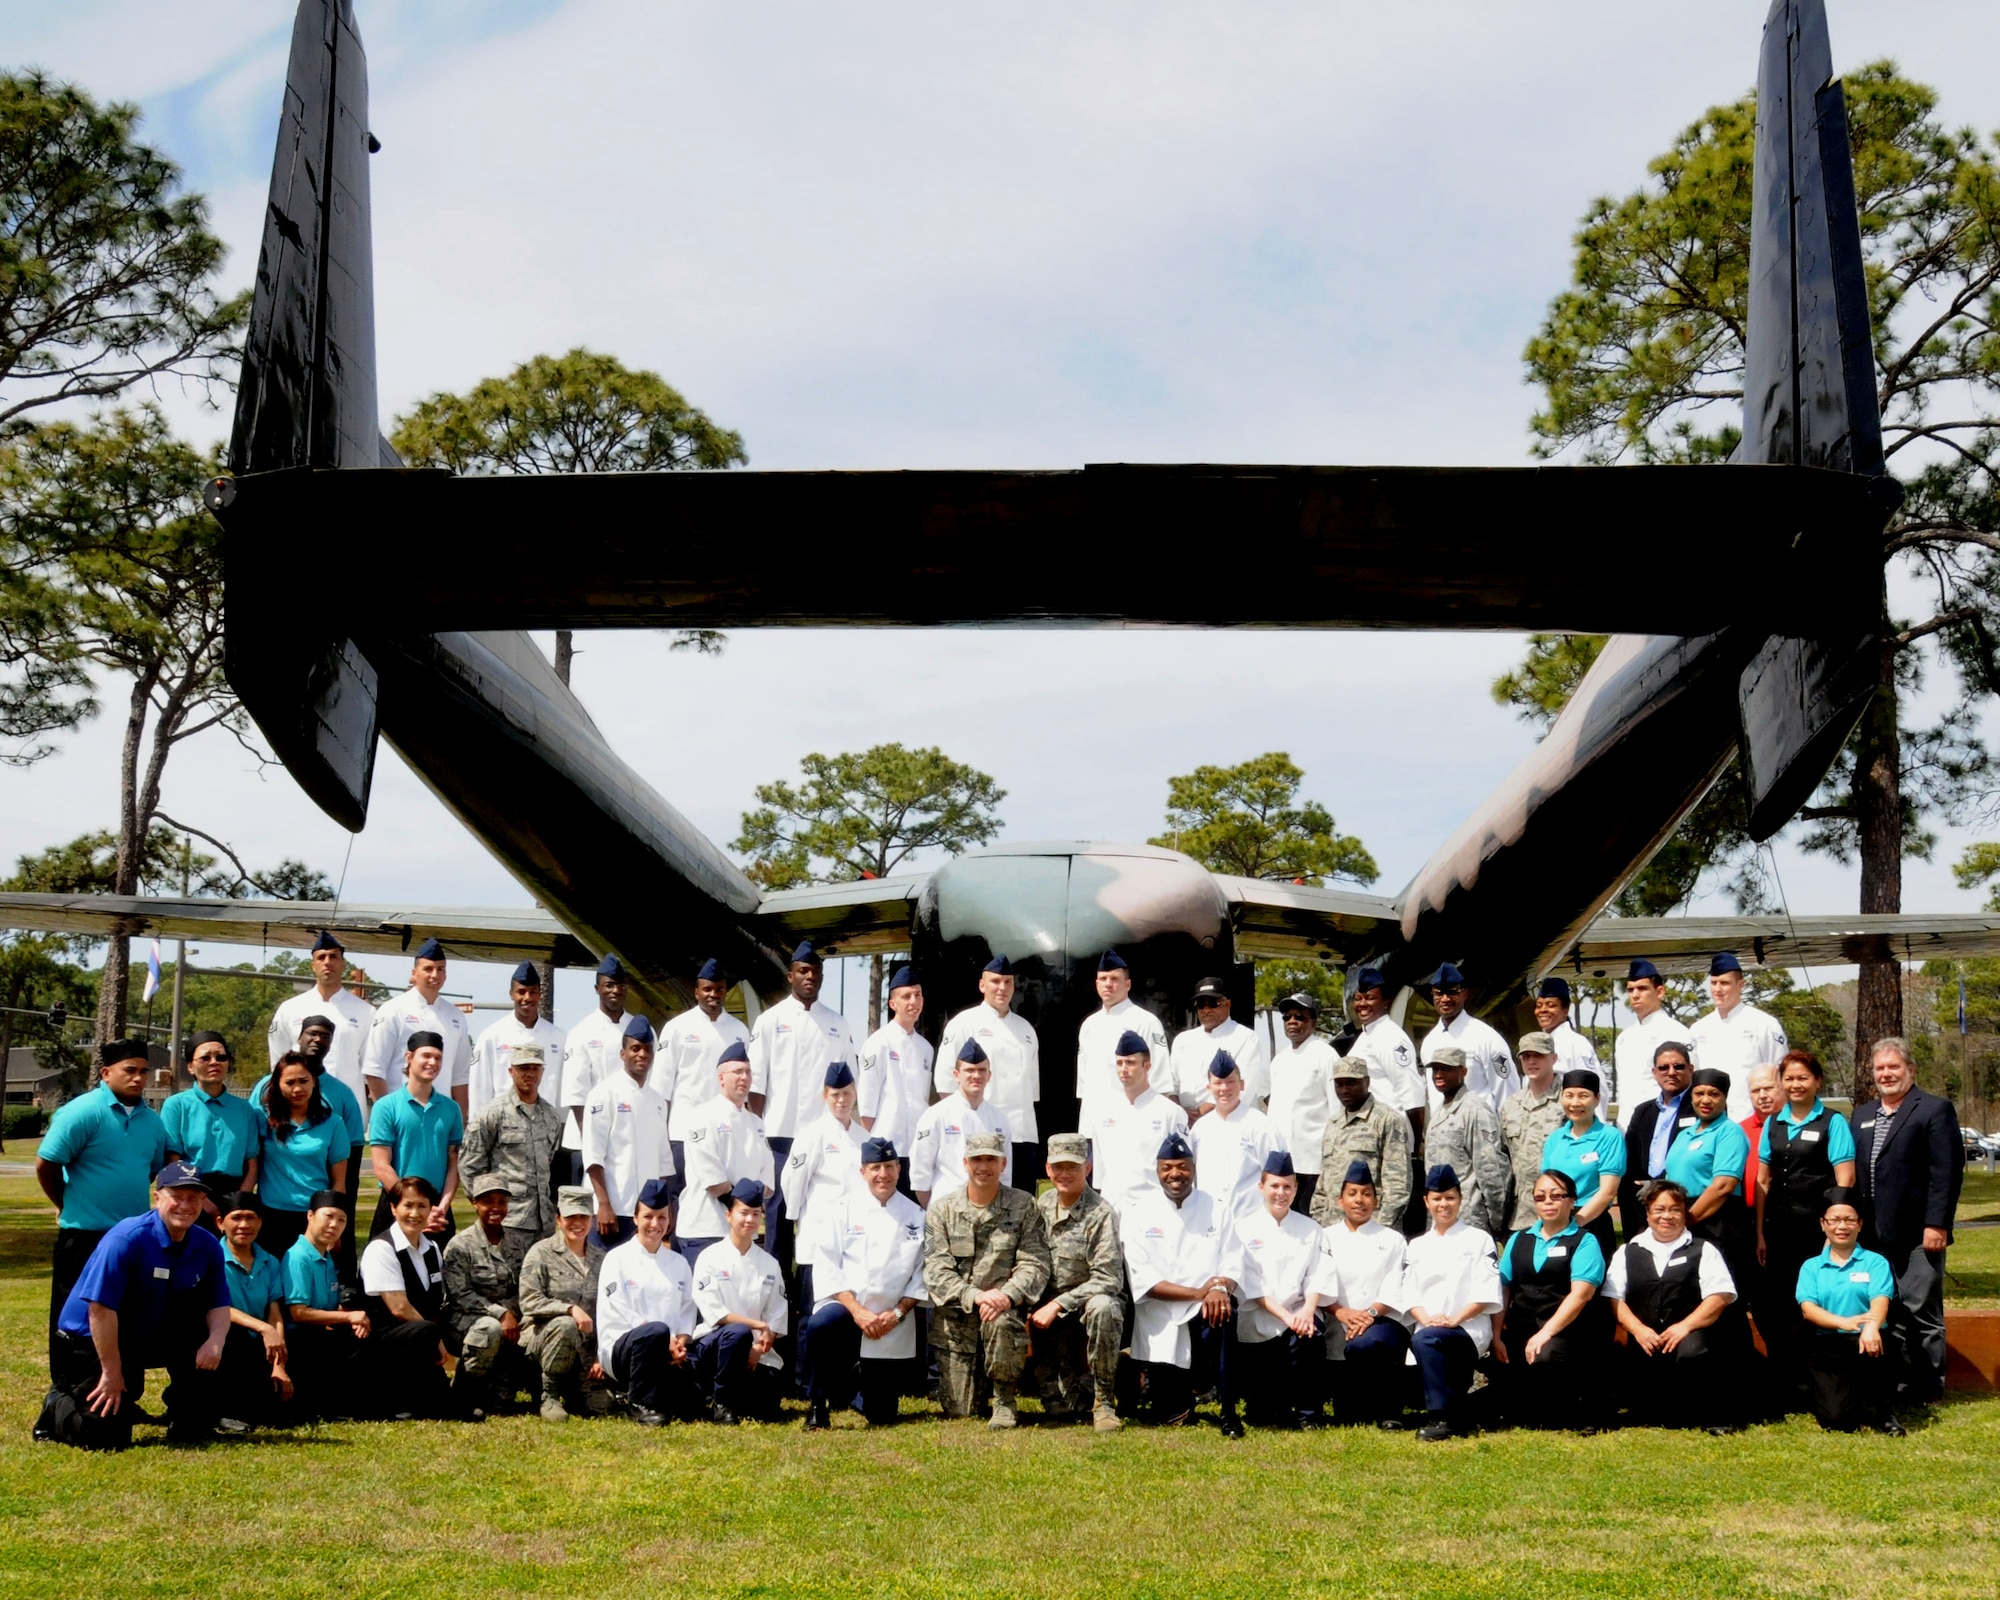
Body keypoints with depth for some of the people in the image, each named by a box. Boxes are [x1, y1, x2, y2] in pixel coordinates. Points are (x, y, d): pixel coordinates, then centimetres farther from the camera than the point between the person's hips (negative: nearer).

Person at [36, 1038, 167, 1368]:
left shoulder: (152, 1120, 7)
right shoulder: (82, 1112, -13)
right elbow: (45, 1165, -12)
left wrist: (129, 1202, 14)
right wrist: (72, 1208, 0)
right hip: (85, 1235, -6)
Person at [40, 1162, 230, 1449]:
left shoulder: (207, 1246, -6)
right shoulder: (127, 1239, -25)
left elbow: (219, 1304, -1)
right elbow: (101, 1308, -27)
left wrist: (215, 1340, -25)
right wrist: (112, 1372, -24)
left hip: (149, 1337, 6)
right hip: (91, 1340, -6)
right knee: (107, 1436, -16)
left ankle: (189, 1425, 2)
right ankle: (59, 1406, 17)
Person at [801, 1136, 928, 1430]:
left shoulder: (915, 1216, 5)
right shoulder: (845, 1209, 0)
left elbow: (922, 1274, 5)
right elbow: (827, 1266, -6)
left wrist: (898, 1313, -9)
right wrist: (857, 1310, -15)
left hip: (893, 1325, 2)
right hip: (845, 1308, -2)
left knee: (881, 1416, 1)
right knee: (820, 1326, -39)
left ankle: (861, 1388, 40)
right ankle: (817, 1406, -14)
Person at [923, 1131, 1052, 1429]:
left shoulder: (1023, 1207, 3)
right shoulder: (941, 1210, 4)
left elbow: (1036, 1263, -4)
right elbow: (936, 1270, -5)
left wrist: (1008, 1295, -23)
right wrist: (976, 1296, -22)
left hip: (1004, 1307, -1)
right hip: (954, 1318, 1)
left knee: (999, 1323, -38)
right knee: (958, 1410, -4)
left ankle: (1004, 1401, -15)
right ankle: (980, 1378, 32)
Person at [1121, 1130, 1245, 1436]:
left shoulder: (1215, 1211, 7)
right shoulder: (1139, 1214, -1)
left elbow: (1233, 1265, -2)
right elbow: (1143, 1280, -10)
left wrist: (1221, 1290, -25)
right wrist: (1198, 1293, -20)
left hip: (1204, 1318, 1)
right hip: (1160, 1329, -1)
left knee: (1223, 1311, -35)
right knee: (1171, 1416, -8)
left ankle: (1228, 1411, -24)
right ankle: (1155, 1383, 29)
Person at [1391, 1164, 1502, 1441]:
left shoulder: (1479, 1240, 7)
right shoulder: (1417, 1246, 20)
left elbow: (1486, 1292, -2)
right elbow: (1409, 1293, 10)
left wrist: (1455, 1319, -15)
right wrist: (1425, 1319, -11)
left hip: (1469, 1328, -5)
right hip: (1428, 1330, 5)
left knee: (1424, 1340, -35)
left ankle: (1441, 1417, -30)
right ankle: (1453, 1416, 8)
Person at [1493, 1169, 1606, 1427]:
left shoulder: (1584, 1242, 3)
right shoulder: (1518, 1240, 18)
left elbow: (1580, 1294, -11)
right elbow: (1502, 1289, 11)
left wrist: (1546, 1333, -21)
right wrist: (1497, 1336, -2)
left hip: (1567, 1331, -4)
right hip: (1521, 1330, 4)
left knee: (1546, 1358, -37)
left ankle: (1577, 1416, -12)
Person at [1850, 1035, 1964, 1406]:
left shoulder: (1934, 1110, -3)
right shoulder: (1861, 1115, 17)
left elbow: (1947, 1172, -10)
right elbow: (1854, 1171, 18)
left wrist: (1937, 1224, -16)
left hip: (1919, 1234, -6)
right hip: (1876, 1235, 6)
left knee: (1922, 1312, -2)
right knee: (1889, 1314, 10)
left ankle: (1927, 1390, 5)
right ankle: (1898, 1386, 17)